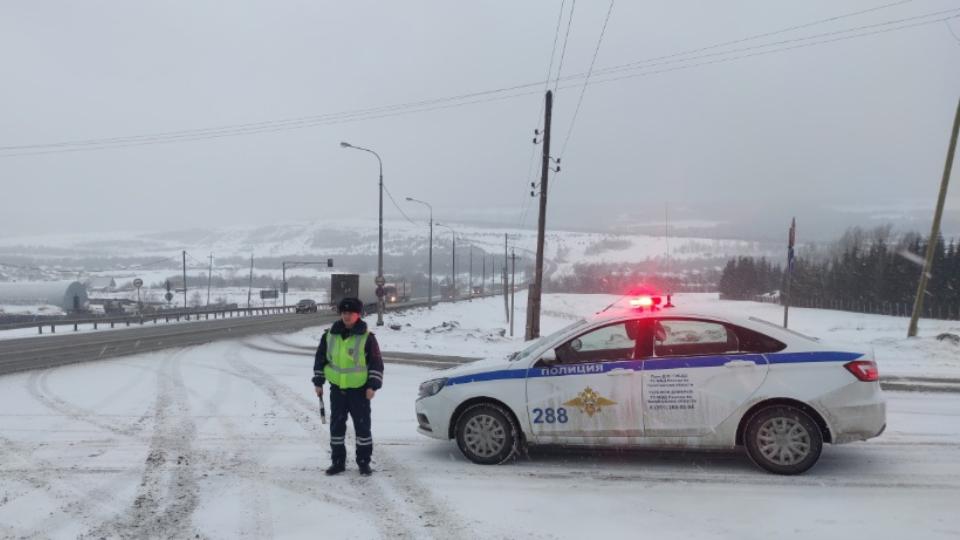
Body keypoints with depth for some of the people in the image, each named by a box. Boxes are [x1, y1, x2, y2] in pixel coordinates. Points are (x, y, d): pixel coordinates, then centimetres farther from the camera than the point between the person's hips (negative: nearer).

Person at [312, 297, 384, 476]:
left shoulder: (367, 337, -7)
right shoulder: (330, 335, 3)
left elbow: (376, 363, -5)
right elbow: (320, 358, 12)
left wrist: (373, 385, -12)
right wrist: (318, 382, 8)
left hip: (359, 389, -3)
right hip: (337, 389, 3)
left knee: (362, 426, 2)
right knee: (336, 426, 8)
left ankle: (364, 462, 14)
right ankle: (337, 461, 20)